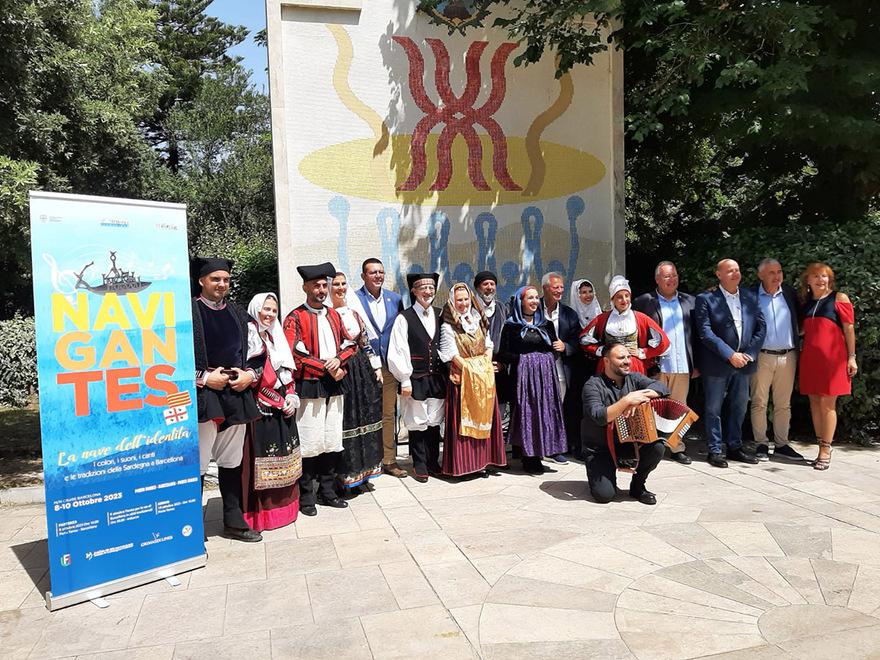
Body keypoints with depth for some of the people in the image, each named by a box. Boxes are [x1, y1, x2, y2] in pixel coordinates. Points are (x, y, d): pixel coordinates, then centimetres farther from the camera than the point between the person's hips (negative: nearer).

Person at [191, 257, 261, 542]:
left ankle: (233, 521, 26)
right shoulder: (188, 311, -5)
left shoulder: (238, 313, 13)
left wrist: (249, 375, -2)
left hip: (236, 394, 6)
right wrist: (204, 378, -15)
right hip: (202, 395, -5)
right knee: (198, 465, -2)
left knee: (232, 462, 14)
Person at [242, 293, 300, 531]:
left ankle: (282, 504, 22)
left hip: (283, 408, 8)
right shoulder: (249, 335, -7)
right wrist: (280, 400, -14)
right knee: (261, 455, -5)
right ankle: (259, 511, 4)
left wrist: (292, 398, 3)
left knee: (283, 455, 12)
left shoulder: (275, 336, 17)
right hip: (260, 409, -8)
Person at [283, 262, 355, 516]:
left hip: (334, 385, 6)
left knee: (332, 441, 10)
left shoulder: (333, 315, 15)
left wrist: (339, 359, -7)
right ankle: (306, 496, 10)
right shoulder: (295, 318, -4)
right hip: (309, 387, -6)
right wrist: (326, 368, -13)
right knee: (309, 442, -3)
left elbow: (349, 344, 14)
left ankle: (327, 491, 21)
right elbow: (295, 354, -14)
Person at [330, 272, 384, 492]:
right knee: (345, 421, -3)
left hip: (361, 370, 6)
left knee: (363, 418, 10)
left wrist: (376, 367, 11)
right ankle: (347, 476, 9)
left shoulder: (353, 312, 12)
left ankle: (362, 471, 23)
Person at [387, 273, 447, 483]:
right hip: (416, 380, -4)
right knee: (418, 423, 4)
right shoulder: (405, 318, -7)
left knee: (435, 422, 12)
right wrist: (405, 380, -11)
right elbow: (398, 352, -9)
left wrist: (446, 374, 7)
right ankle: (420, 465, 17)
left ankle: (433, 462, 25)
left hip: (437, 378, 4)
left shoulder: (440, 315, 7)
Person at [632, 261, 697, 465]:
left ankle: (677, 448, 18)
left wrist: (696, 363, 9)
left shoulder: (689, 301, 12)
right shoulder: (644, 302, 0)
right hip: (656, 366, -3)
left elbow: (695, 334, 12)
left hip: (682, 366, 4)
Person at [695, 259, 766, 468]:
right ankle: (715, 451, 13)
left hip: (744, 362, 5)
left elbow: (761, 327, 7)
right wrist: (730, 355, -17)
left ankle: (735, 447, 28)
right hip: (717, 364, -5)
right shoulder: (706, 299, -8)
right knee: (714, 408, 4)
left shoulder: (750, 297, 7)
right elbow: (705, 333, -14)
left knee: (739, 407, 14)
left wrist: (749, 354, -5)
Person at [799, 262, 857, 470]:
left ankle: (825, 452, 3)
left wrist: (852, 357, -7)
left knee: (827, 404, -4)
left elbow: (849, 328, -3)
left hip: (832, 357, -5)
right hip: (810, 357, 5)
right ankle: (822, 449, 15)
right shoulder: (806, 302, 13)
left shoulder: (839, 298, 0)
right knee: (815, 404, 6)